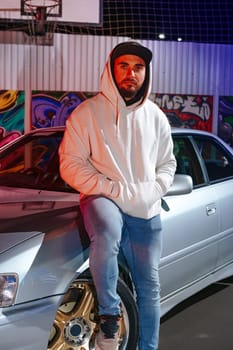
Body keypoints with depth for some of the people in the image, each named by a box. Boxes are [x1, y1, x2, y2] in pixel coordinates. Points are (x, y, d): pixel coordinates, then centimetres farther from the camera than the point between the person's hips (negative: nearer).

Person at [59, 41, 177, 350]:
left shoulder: (156, 117, 9)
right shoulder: (87, 112, -4)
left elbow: (168, 164, 16)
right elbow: (71, 165, -8)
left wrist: (151, 192, -4)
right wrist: (116, 191, -16)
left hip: (147, 213, 4)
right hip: (103, 199, -4)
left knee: (149, 288, 8)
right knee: (106, 234, -38)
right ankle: (109, 316, -18)